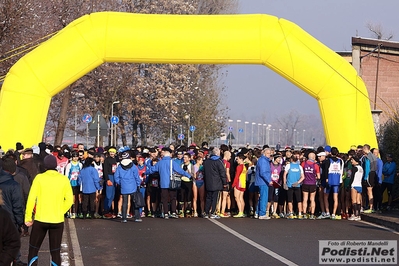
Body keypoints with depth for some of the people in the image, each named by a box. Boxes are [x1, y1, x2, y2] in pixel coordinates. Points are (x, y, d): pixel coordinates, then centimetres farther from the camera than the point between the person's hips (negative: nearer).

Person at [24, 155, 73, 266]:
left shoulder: (39, 178, -7)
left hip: (40, 219, -1)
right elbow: (69, 200, -3)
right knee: (55, 251, 9)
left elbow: (31, 199, -9)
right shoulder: (64, 179, -2)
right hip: (58, 220, 1)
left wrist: (28, 217, -1)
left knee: (33, 249, 13)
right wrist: (60, 212, 9)